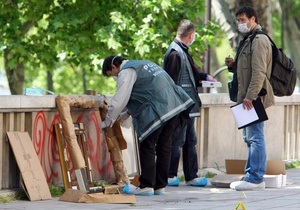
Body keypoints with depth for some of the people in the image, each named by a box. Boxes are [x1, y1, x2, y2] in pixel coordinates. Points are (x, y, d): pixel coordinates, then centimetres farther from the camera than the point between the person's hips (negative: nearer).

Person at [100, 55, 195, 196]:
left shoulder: (126, 72, -1)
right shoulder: (141, 65, 28)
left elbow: (119, 101, -5)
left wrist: (107, 122, 7)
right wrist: (124, 114, 34)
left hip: (157, 111, -9)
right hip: (174, 105, 9)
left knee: (147, 146, 1)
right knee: (164, 146, 12)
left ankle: (146, 186, 3)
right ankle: (159, 186, 16)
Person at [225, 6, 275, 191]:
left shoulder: (259, 40, -13)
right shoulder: (248, 40, 20)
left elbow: (259, 71, -21)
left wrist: (250, 96, -23)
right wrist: (233, 65, 9)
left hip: (254, 98, -11)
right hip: (247, 97, 11)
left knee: (255, 137, -10)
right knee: (250, 138, 14)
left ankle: (256, 178, -11)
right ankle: (252, 174, 20)